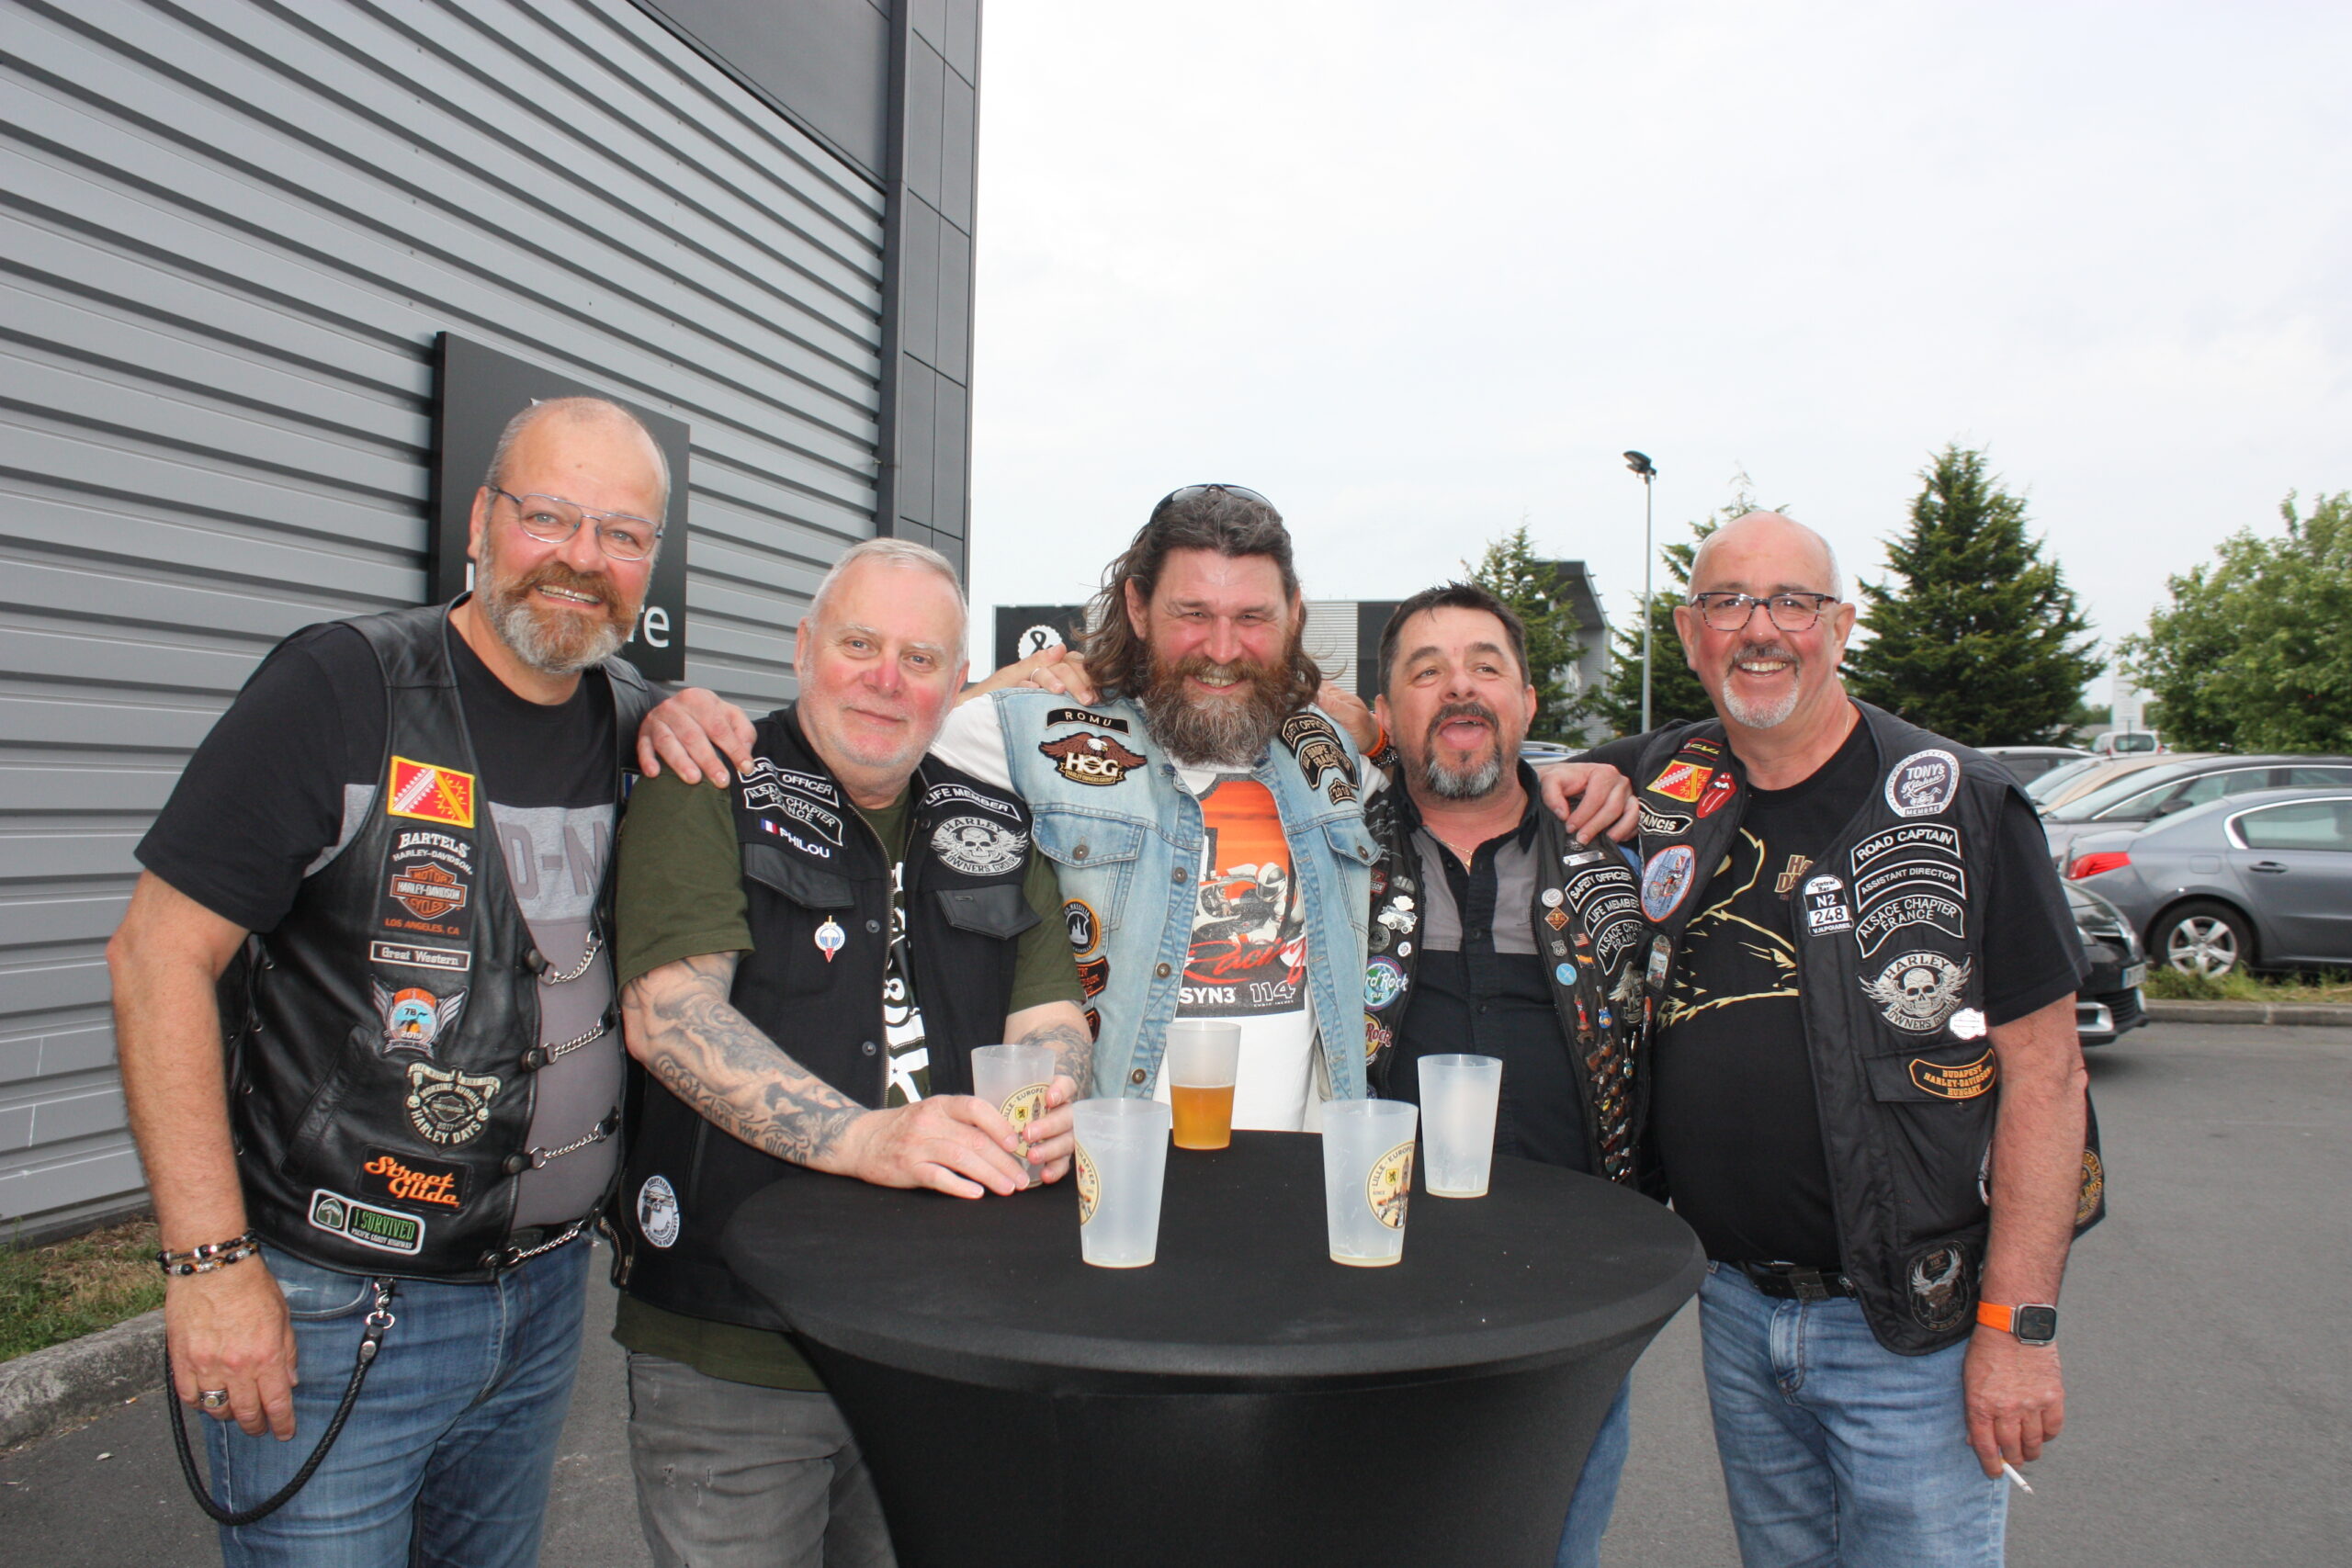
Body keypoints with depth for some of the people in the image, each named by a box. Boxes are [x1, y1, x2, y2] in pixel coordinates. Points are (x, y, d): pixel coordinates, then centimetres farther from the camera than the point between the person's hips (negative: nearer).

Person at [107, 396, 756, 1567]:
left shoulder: (631, 721, 2)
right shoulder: (342, 688, -13)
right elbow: (159, 952, -13)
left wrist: (691, 723, -5)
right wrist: (210, 1260, -17)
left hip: (547, 1294, 6)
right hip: (331, 1310, -5)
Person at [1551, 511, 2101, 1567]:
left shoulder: (1959, 806, -9)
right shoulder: (1657, 786, 1)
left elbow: (2044, 1068, -10)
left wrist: (2018, 1327, -13)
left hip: (1911, 1325, -3)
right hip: (1734, 1306, 4)